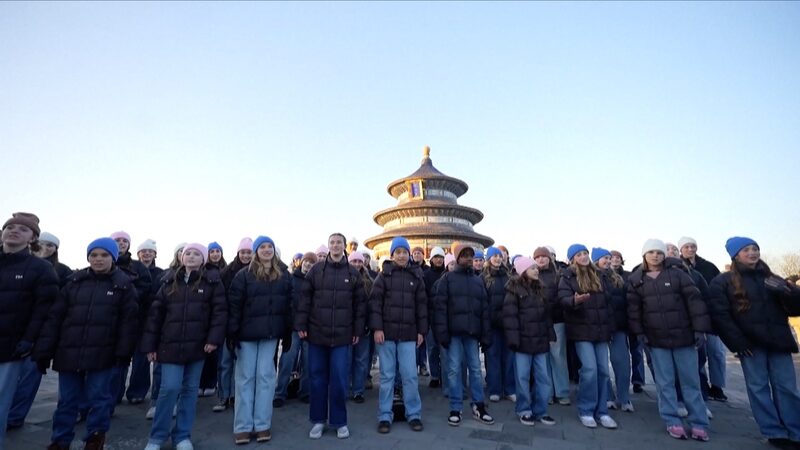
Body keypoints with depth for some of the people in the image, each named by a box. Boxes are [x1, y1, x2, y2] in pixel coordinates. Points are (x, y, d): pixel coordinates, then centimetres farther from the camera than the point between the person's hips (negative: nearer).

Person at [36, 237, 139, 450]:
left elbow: (128, 320, -5)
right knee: (67, 399, 14)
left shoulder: (123, 284, -4)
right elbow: (54, 317, 5)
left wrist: (123, 351, -10)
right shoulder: (74, 281, 4)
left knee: (98, 397, 8)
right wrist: (44, 350, 0)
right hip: (69, 352, 3)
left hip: (101, 354, -3)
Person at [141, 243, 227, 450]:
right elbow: (155, 313, 6)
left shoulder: (212, 280, -1)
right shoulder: (170, 281, 6)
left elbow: (220, 310, -5)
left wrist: (214, 338, -13)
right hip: (171, 344, 1)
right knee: (169, 388, -2)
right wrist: (150, 344, 2)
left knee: (190, 390, 9)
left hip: (197, 345, -1)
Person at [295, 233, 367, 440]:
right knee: (317, 378, 11)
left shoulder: (353, 273, 2)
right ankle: (318, 420, 27)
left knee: (339, 379, 5)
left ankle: (340, 421, 22)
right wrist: (301, 325, -4)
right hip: (317, 332, 1)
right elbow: (304, 298, 1)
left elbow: (360, 303, 4)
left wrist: (358, 330, 2)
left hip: (342, 335, 0)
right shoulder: (316, 270, 1)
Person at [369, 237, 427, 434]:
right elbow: (375, 302, -4)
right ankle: (384, 416, 19)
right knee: (387, 375, 7)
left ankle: (414, 415, 20)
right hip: (386, 332, -1)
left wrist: (421, 331, 5)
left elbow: (422, 305, 8)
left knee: (410, 375, 5)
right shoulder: (384, 275, 0)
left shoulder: (416, 276, 6)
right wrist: (376, 328, -11)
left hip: (408, 334, 1)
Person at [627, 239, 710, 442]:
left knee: (690, 381, 8)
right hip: (656, 339, 1)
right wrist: (638, 332, -1)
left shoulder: (677, 273, -2)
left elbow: (694, 300, -5)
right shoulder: (636, 279, 1)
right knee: (665, 382, 8)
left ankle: (699, 423, 20)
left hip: (683, 335, -1)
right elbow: (633, 308, 3)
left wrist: (699, 329, -10)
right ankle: (672, 422, 18)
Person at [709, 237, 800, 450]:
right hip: (750, 342, -4)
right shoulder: (723, 282, -1)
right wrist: (737, 342, -13)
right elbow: (720, 315, -7)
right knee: (758, 387, 1)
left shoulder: (772, 279, 15)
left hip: (778, 340, 4)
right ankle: (776, 433, 10)